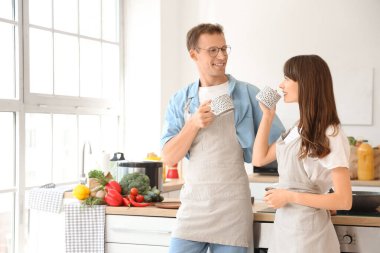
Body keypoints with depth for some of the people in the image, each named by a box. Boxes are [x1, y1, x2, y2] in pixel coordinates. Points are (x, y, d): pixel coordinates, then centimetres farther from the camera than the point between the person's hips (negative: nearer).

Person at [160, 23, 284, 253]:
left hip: (232, 203, -2)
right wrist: (194, 124, -12)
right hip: (193, 202, 2)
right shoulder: (180, 101, 7)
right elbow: (169, 158, 2)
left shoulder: (248, 94, 0)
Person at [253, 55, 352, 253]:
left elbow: (344, 201, -20)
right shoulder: (299, 129, 7)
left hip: (308, 230, -8)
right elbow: (259, 159, 11)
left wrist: (289, 196, -18)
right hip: (284, 226, 8)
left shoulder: (330, 135, -17)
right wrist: (267, 115, 7)